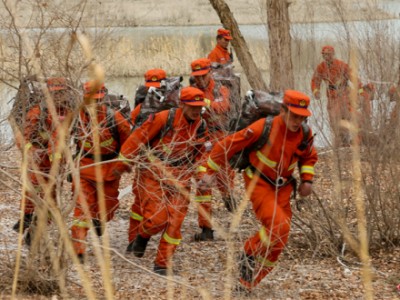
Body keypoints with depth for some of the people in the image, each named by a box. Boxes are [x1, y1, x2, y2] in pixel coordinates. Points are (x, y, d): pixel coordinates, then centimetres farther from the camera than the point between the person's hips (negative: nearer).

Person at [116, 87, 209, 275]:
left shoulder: (201, 128, 1)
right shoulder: (163, 119, -15)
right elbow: (138, 138, -9)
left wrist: (186, 176, 17)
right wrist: (121, 164, -5)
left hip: (179, 180, 4)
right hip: (154, 174, -4)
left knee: (174, 223, -2)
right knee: (157, 218, -13)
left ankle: (162, 264, 10)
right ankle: (142, 236, 22)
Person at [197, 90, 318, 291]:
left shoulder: (304, 133, -9)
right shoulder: (264, 127, -24)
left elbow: (309, 157, 15)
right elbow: (228, 145, -15)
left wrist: (307, 180, -1)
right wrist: (211, 172, -11)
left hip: (282, 187, 6)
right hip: (259, 183, -6)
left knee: (279, 240, 5)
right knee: (278, 226, -26)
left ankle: (247, 283, 21)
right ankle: (249, 255, 1)